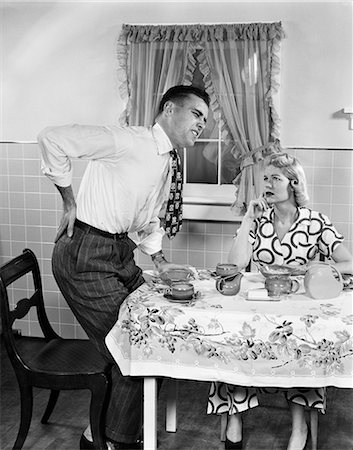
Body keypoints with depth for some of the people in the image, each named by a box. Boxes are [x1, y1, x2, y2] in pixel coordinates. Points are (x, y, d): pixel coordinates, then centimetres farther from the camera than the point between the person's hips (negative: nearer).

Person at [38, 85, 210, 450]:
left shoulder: (165, 162, 15)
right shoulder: (129, 141, -16)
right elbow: (53, 138, -23)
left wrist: (160, 261, 14)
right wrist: (69, 201, -16)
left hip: (121, 255, 10)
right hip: (86, 258, -10)